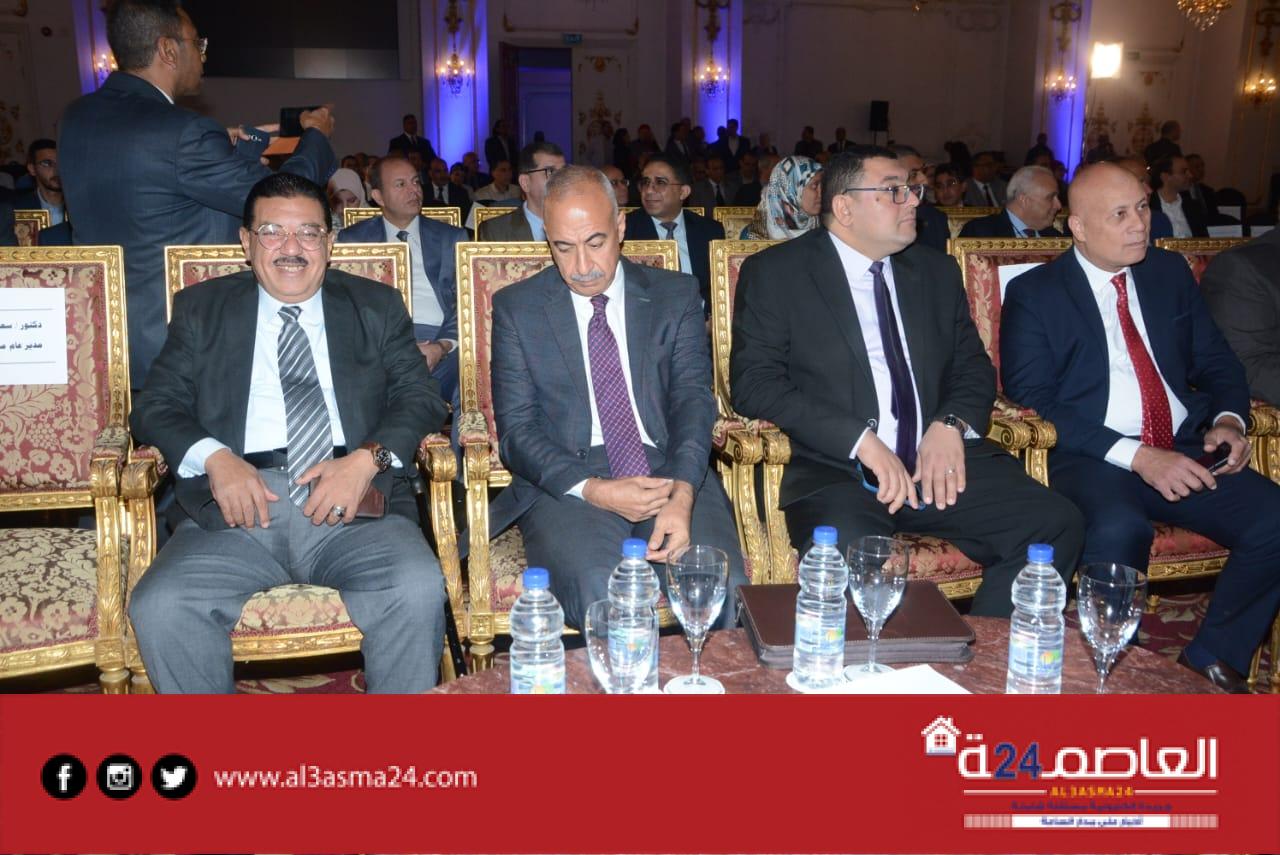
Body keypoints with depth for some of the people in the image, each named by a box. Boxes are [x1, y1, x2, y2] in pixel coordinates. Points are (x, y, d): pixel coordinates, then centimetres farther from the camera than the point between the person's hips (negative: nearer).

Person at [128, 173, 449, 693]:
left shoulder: (376, 307, 17)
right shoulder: (202, 309, 18)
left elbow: (421, 398, 9)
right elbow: (156, 406, 11)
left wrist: (367, 458, -12)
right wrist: (214, 457, -11)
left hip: (353, 504, 0)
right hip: (239, 508, 1)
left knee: (418, 591, -29)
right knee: (159, 607, -26)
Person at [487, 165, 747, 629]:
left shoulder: (676, 295, 12)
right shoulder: (516, 307, 9)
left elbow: (692, 397, 1)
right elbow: (516, 430, 2)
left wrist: (682, 493, -19)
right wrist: (594, 490, -16)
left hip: (671, 472, 2)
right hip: (568, 482, -1)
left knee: (724, 590, -26)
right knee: (601, 596, -32)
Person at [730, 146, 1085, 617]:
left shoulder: (937, 272, 19)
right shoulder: (774, 273, 4)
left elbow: (974, 368, 20)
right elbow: (754, 383, -6)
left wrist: (950, 424, -4)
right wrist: (861, 438, -16)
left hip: (941, 461, 5)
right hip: (836, 469, -5)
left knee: (1057, 524, -17)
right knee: (847, 555, -36)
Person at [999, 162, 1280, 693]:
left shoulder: (1170, 273, 17)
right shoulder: (1033, 293, 1)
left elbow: (1216, 362, 22)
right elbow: (1032, 399, -9)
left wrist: (1228, 419, -2)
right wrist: (1136, 456, -18)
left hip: (1187, 451, 5)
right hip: (1092, 460, -5)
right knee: (1118, 531, -37)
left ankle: (1210, 660, 0)